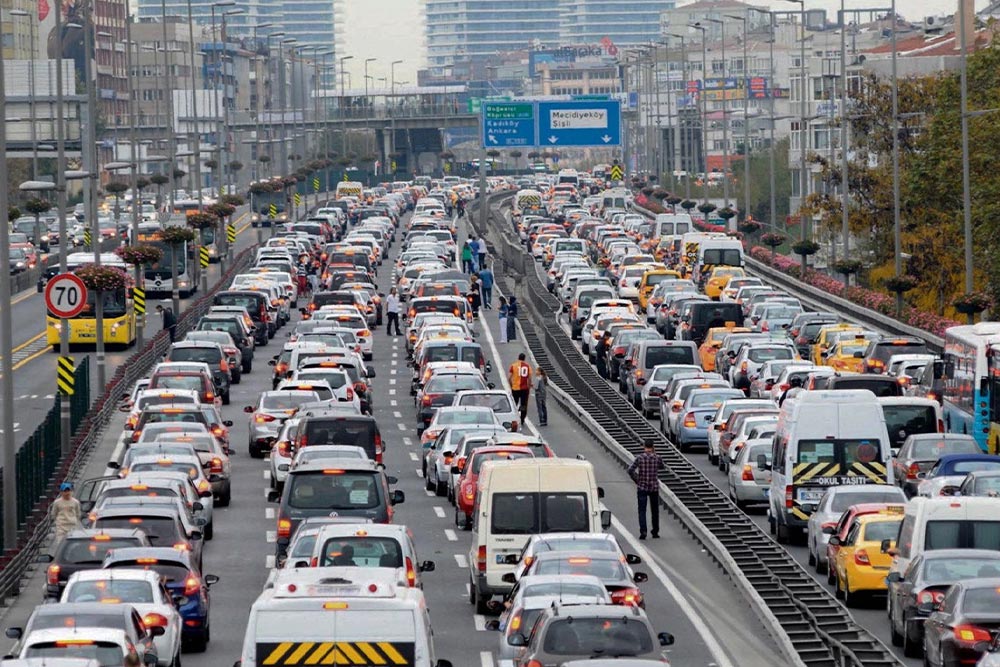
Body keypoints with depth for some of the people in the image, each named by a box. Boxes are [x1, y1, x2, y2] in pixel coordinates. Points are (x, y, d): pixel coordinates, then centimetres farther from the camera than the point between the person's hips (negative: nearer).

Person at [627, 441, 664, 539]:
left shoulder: (639, 458, -7)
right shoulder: (657, 458, -3)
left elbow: (630, 470, -15)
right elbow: (661, 467, 19)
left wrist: (636, 480, -3)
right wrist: (654, 454, 16)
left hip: (642, 487, -1)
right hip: (654, 487, 1)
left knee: (642, 510, -2)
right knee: (655, 510, 14)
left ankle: (643, 531, -17)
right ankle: (655, 532, 19)